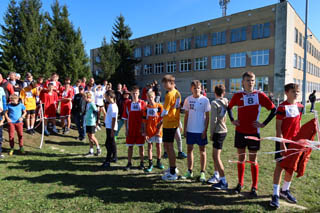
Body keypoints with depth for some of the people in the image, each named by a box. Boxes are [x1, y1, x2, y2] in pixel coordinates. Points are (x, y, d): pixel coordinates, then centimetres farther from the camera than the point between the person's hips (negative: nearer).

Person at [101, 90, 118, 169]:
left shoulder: (113, 106, -18)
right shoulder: (110, 105, 11)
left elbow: (114, 119, -20)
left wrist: (112, 130, -20)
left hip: (111, 128, -10)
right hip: (109, 127, 10)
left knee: (109, 143, -6)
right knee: (112, 142, 18)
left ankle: (107, 161, 0)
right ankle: (114, 157, 31)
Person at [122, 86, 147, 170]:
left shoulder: (143, 103, -1)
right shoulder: (128, 104, 3)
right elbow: (125, 118, 5)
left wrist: (143, 128, -5)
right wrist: (126, 130, 0)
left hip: (140, 129, -1)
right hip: (131, 129, 1)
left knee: (141, 146, 7)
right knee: (130, 146, 7)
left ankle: (142, 163, 20)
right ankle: (129, 163, 19)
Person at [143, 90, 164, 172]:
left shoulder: (159, 106, -5)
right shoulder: (146, 108, 2)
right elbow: (144, 121, 3)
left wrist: (159, 130, -10)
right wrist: (145, 132, -2)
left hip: (157, 130, -1)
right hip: (149, 130, 2)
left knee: (158, 145, 8)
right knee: (149, 146, 6)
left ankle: (159, 162, 25)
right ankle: (150, 164, 14)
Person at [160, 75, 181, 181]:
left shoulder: (169, 95, -18)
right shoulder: (177, 93, 11)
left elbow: (165, 111, -19)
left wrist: (161, 116, 4)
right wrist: (162, 121, 17)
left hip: (169, 124, -9)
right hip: (174, 122, 9)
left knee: (169, 147, -1)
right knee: (167, 146, 19)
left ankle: (172, 173, 8)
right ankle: (172, 168, 30)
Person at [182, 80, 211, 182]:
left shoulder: (205, 100, -5)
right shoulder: (188, 99, 3)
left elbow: (207, 116, -4)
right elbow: (186, 115, 8)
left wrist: (205, 130, -9)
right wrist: (184, 129, 4)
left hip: (201, 130, -3)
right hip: (190, 130, 3)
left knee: (202, 150, 7)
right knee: (189, 149, 10)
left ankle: (202, 172, 19)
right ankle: (190, 171, 23)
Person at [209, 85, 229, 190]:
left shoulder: (214, 103, -14)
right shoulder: (226, 102, 7)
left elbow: (213, 120, -17)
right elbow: (225, 117, 10)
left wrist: (211, 133, -5)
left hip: (218, 132, -8)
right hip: (223, 130, 8)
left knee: (216, 157, -5)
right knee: (215, 155, 18)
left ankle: (223, 182, -2)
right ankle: (216, 175, 29)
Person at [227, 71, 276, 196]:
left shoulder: (259, 95, -5)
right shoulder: (238, 95, 1)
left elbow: (273, 110, -1)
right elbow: (229, 107, 17)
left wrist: (263, 124, -5)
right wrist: (232, 120, 6)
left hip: (253, 132, -2)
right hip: (240, 132, 2)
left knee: (253, 160, 5)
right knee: (241, 158, 12)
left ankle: (254, 187, 18)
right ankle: (240, 184, 26)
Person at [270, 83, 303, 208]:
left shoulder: (300, 107, 6)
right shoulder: (282, 107, -12)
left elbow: (298, 124, 14)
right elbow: (278, 127, -13)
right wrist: (282, 143, -17)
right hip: (283, 140, -6)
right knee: (280, 166, -3)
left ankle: (285, 191, 30)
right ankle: (275, 195, 5)